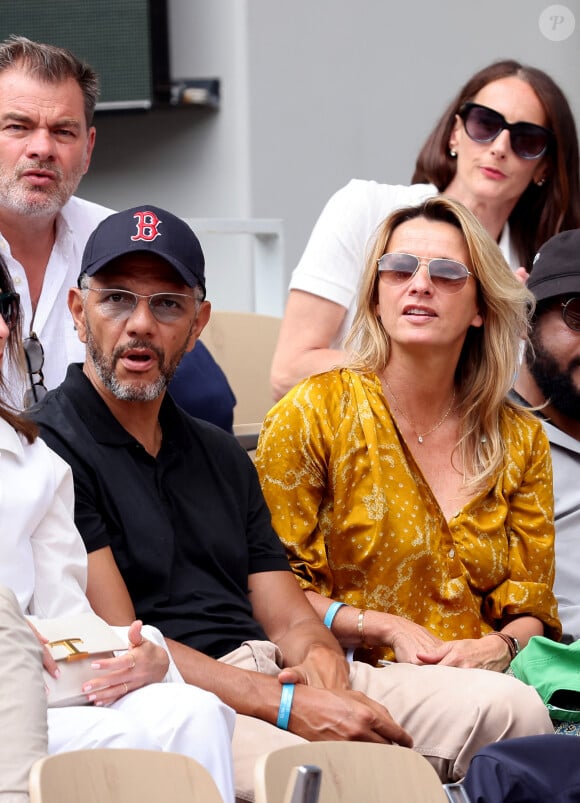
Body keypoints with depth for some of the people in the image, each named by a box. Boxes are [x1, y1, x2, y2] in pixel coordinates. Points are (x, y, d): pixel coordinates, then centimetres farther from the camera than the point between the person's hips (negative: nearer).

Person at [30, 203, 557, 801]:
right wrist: (288, 705, -18)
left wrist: (320, 659, -7)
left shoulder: (222, 455, 25)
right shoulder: (49, 448, -1)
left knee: (510, 706, -15)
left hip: (278, 675, 7)